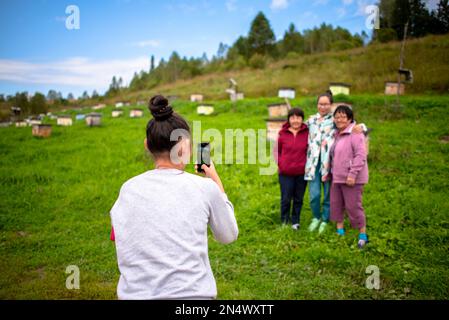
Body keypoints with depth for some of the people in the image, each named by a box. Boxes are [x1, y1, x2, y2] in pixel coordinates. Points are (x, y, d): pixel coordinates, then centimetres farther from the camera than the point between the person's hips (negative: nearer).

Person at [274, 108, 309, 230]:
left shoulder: (307, 133, -4)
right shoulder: (282, 133, -3)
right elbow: (276, 150, 8)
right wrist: (280, 163, -2)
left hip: (301, 173, 1)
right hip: (285, 173, 0)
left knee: (298, 199, 12)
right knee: (286, 199, 7)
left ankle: (295, 222, 27)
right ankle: (284, 222, 23)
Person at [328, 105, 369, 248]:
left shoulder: (355, 134, -12)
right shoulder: (337, 134, 14)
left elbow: (360, 155, -20)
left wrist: (352, 174, -24)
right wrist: (331, 172, 14)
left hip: (351, 178, -8)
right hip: (337, 177, 9)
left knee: (353, 206, -3)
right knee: (336, 204, 14)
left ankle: (363, 234, 12)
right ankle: (340, 231, 28)